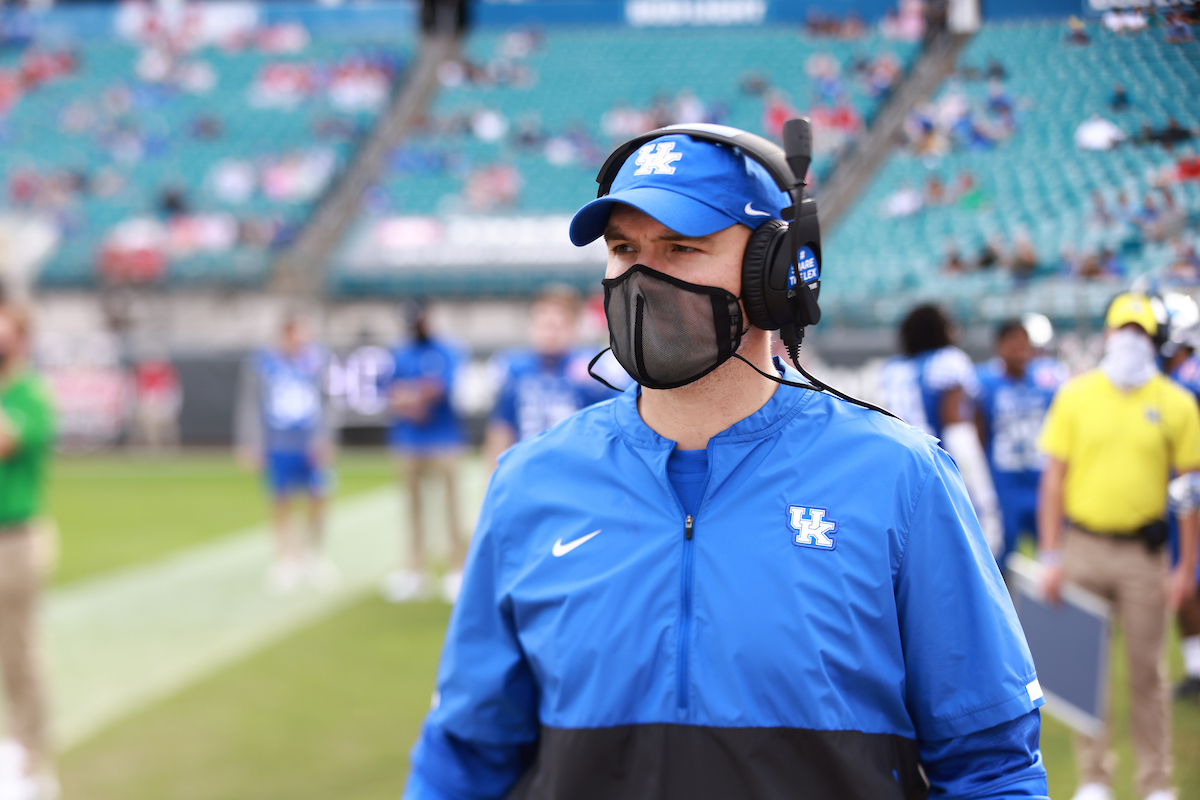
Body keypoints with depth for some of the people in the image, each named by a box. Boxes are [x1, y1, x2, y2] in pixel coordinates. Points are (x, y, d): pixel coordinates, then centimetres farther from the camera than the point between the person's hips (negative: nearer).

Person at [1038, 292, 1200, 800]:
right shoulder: (1075, 395, 2)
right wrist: (1051, 557, -3)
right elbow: (1053, 479, 2)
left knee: (1147, 671, 4)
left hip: (1143, 552, -1)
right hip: (1083, 547, 1)